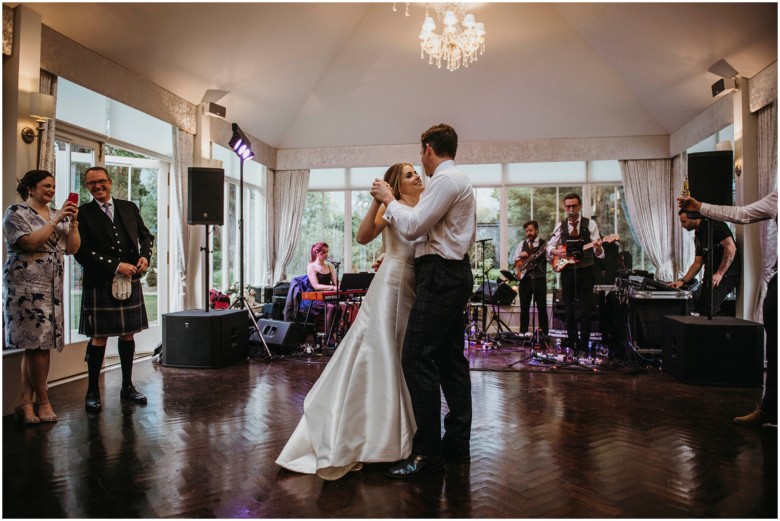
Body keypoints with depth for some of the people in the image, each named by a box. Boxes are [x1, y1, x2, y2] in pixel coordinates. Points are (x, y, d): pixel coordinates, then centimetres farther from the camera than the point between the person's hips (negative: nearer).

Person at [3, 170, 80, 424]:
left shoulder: (57, 215, 15)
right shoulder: (16, 213, -2)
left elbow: (72, 248, 9)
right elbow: (31, 243, -17)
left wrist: (73, 221, -3)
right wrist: (56, 220, -16)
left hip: (52, 288, 6)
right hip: (26, 287, -6)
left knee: (35, 345, 5)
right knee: (38, 344, -7)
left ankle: (25, 402, 11)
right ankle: (42, 401, 5)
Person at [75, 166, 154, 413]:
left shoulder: (129, 207, 10)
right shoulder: (82, 213, -2)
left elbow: (146, 235, 17)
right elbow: (82, 252, -9)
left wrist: (145, 256, -2)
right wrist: (116, 266, -15)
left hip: (130, 281, 4)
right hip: (100, 283, -4)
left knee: (128, 334, 10)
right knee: (99, 337, 0)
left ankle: (127, 386, 23)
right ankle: (92, 392, 14)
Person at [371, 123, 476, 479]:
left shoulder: (445, 180, -10)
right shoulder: (460, 181, 23)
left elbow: (412, 226, -15)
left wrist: (388, 199, -1)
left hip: (440, 276, -11)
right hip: (454, 274, 11)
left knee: (417, 358, -11)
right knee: (450, 359, 11)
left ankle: (427, 452, -5)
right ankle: (457, 444, 19)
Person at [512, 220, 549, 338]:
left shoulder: (545, 243, 4)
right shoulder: (522, 244, 14)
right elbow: (514, 262, 15)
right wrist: (520, 256, -4)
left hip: (539, 278, -3)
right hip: (525, 278, 3)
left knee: (542, 307, -1)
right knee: (524, 308, 6)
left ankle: (544, 333, 4)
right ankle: (523, 333, 13)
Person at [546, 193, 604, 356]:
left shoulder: (590, 224, 0)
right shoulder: (560, 226, 8)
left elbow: (599, 253, -3)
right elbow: (549, 246, 13)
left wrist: (597, 248, -26)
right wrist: (557, 252, -8)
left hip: (586, 272, -2)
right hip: (567, 271, 3)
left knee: (585, 312, -3)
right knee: (569, 311, 7)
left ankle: (583, 348, 7)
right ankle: (572, 345, 18)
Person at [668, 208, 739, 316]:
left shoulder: (714, 225, -8)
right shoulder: (698, 236, 18)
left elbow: (731, 248, -17)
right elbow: (697, 263, 19)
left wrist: (720, 273, -20)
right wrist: (683, 281, 9)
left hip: (726, 274, -9)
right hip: (711, 275, 9)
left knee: (707, 311, -18)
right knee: (697, 308, 5)